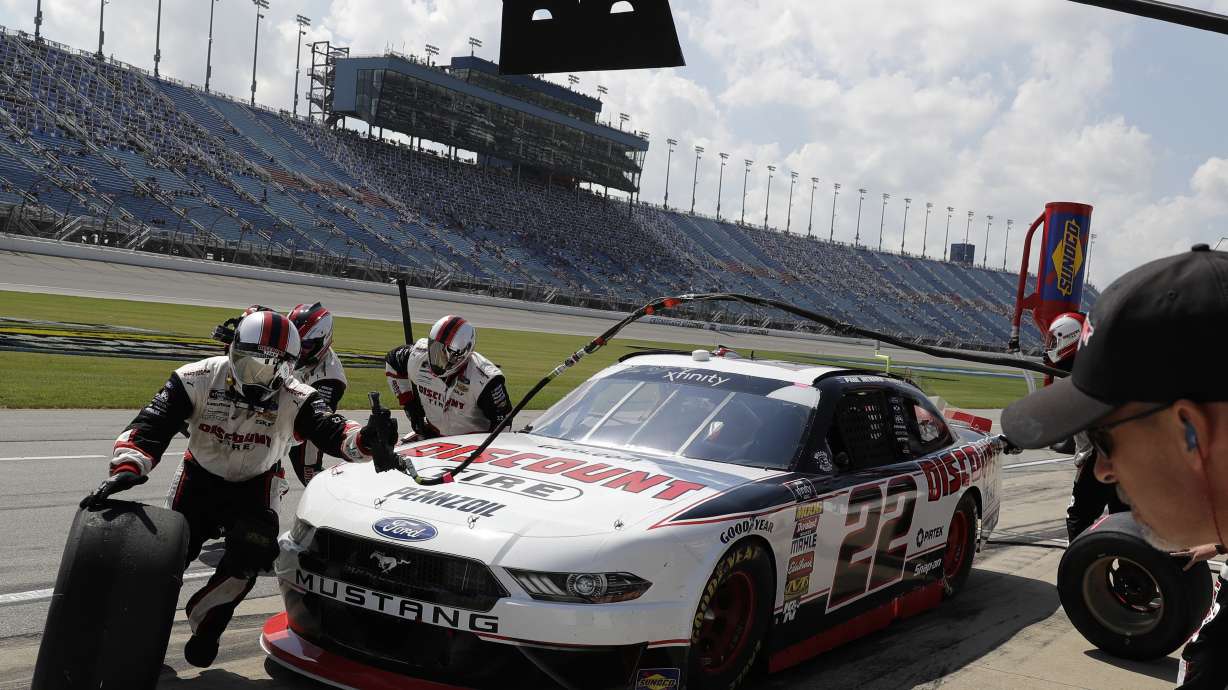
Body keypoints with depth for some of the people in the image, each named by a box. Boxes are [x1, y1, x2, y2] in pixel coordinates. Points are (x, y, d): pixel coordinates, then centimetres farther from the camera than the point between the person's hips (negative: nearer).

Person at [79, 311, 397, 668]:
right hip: (199, 477, 1)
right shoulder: (198, 379, -25)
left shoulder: (295, 399, -25)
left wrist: (366, 439, -65)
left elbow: (331, 430, -41)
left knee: (250, 554, -22)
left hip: (255, 486, -1)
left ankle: (204, 623, 5)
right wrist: (127, 467, -49)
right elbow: (152, 423, -30)